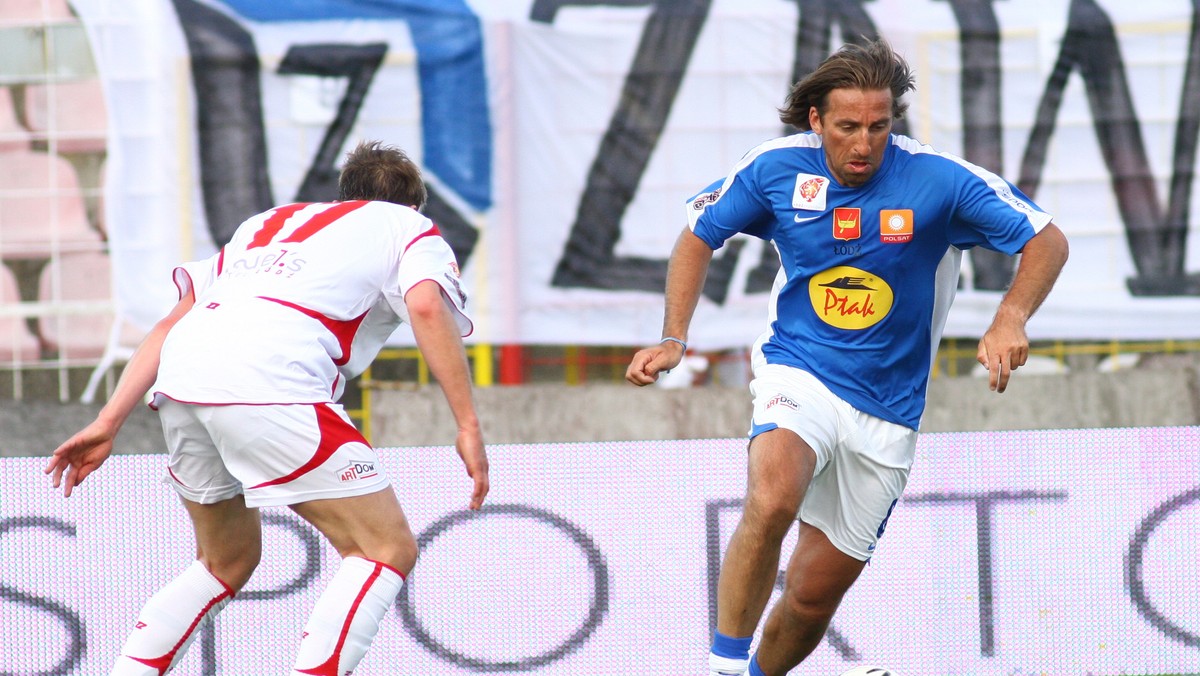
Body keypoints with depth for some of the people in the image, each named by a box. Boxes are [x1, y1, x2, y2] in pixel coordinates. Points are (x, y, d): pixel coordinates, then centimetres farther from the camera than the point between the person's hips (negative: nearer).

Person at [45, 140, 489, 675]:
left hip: (179, 380, 7)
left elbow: (172, 323, 27)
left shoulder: (266, 224, 37)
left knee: (228, 561, 26)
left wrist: (108, 422, 24)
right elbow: (427, 307, -2)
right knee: (387, 549, 0)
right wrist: (468, 425, -6)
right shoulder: (409, 228, 21)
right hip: (268, 386, -7)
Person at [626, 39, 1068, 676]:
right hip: (797, 375, -1)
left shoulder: (940, 180, -14)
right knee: (771, 502, -34)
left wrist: (1009, 319, -27)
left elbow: (1048, 241, -9)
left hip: (886, 413, 1)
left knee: (814, 594, 7)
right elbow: (698, 236, 8)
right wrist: (672, 340, -2)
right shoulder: (775, 168, -9)